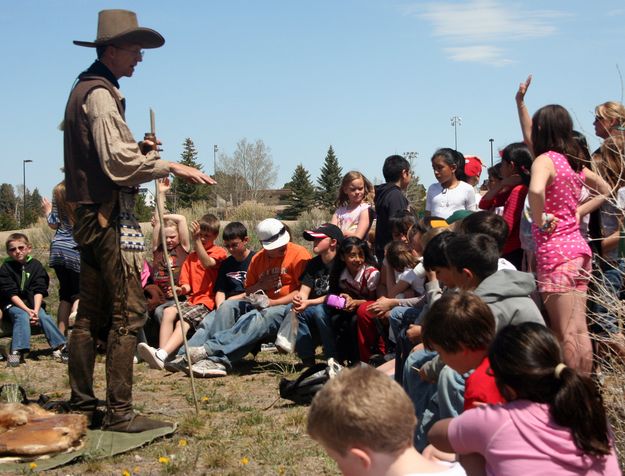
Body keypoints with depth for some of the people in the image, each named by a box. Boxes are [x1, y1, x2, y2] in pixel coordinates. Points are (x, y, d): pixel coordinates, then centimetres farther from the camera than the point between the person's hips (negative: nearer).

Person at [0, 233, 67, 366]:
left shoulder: (36, 265, 1)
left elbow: (39, 291, -6)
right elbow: (11, 293, -12)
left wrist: (36, 310, -22)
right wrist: (27, 310, -24)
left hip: (32, 302, 2)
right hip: (12, 304, -2)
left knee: (43, 316, -24)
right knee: (22, 316, -31)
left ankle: (59, 347, -23)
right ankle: (17, 351, -35)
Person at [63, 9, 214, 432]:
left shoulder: (86, 90, 19)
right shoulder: (101, 93, -11)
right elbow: (118, 162, -19)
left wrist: (138, 150, 11)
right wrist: (170, 166, -13)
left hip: (90, 215, 10)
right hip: (110, 216, -10)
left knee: (91, 314, 12)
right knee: (128, 313, -9)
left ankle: (82, 405, 18)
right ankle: (120, 412, -8)